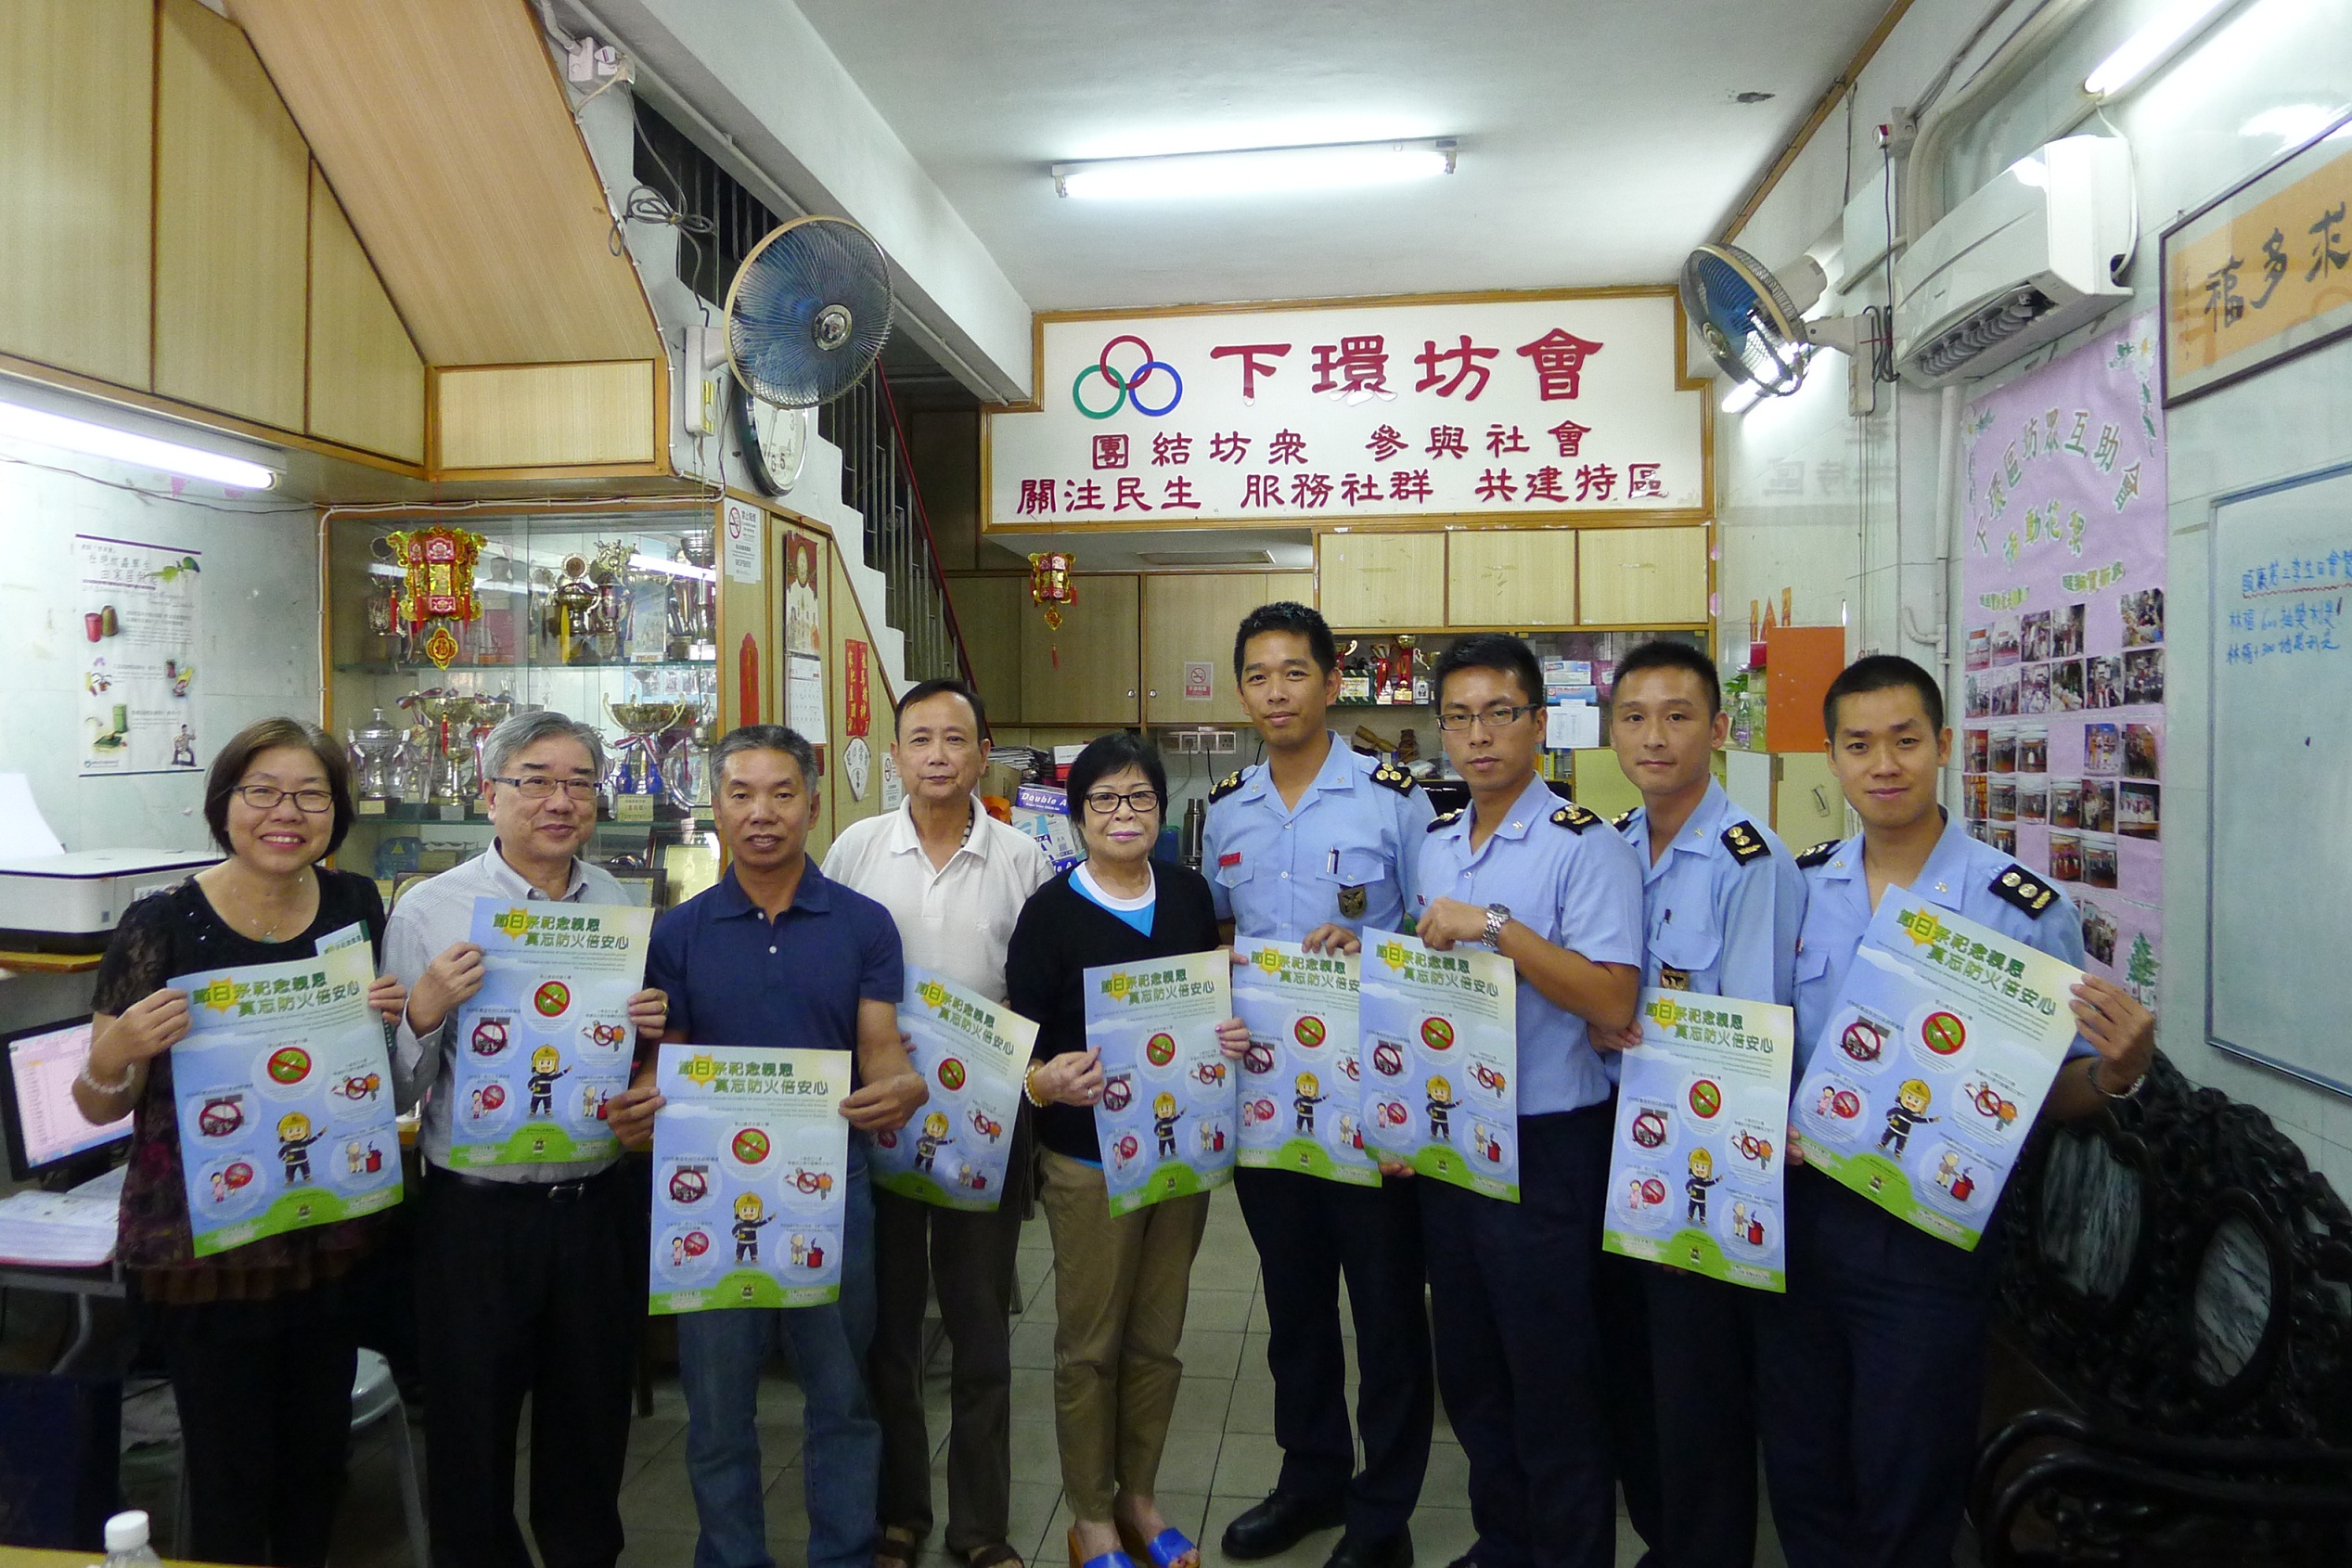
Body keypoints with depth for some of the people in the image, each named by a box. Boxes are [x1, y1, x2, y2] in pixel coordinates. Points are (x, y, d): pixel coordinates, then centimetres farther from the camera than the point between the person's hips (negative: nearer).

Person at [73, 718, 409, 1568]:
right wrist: (118, 1051, -26)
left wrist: (395, 1015, -8)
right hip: (204, 1248, -3)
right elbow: (98, 1106, -4)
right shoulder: (163, 924, -12)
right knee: (231, 1477, 9)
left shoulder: (356, 904, -1)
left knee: (318, 1460, 18)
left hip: (332, 1238, 4)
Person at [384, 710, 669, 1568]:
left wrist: (655, 1032, -8)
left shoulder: (620, 904, 4)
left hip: (602, 1201, 3)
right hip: (477, 1211, -3)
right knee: (470, 1427, 12)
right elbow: (393, 1092, -5)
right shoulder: (430, 910, -7)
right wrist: (425, 1012, -23)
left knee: (590, 1424, 19)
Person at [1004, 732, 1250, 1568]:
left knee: (1156, 1338, 15)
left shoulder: (1190, 894, 3)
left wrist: (1233, 1036, -8)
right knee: (1090, 1344, 7)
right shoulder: (1050, 910, -9)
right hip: (1089, 1155, -4)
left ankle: (1138, 1498, 34)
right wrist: (1048, 1082, -31)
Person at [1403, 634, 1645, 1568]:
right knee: (1467, 1370, 20)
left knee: (1552, 1385, 5)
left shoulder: (1585, 847, -13)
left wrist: (1498, 928, -26)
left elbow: (1613, 1003, -23)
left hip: (1545, 1146, -7)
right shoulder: (1432, 847, 9)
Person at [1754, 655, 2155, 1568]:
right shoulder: (1795, 885, 0)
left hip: (1931, 1233, -3)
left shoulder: (2025, 908, -11)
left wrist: (2117, 1074, -24)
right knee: (1799, 1475, 18)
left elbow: (2052, 1094, -5)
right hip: (1800, 1209, 4)